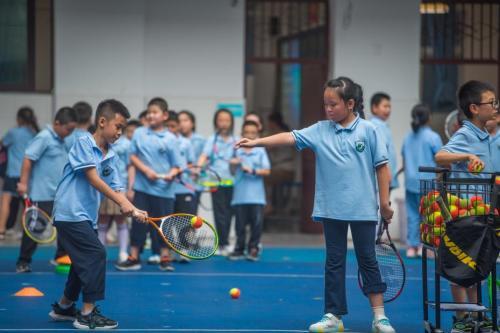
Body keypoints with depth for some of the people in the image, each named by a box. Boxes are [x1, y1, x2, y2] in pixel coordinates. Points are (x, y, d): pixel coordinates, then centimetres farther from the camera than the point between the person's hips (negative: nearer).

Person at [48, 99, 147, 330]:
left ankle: (64, 307, 34)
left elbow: (115, 188, 7)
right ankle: (87, 314, -12)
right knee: (96, 254, -15)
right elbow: (93, 178, -18)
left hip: (86, 216, 9)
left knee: (84, 260, 16)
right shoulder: (84, 142, -10)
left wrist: (133, 210, -11)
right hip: (71, 213, -9)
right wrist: (122, 202, -22)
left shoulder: (110, 157, 11)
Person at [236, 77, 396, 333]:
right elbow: (289, 137, -7)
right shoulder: (320, 130, 3)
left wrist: (384, 202, -2)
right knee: (334, 262, 7)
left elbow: (381, 167, 0)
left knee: (368, 260, 4)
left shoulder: (368, 130, -2)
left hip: (363, 209, -2)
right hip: (332, 209, 2)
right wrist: (256, 142, -19)